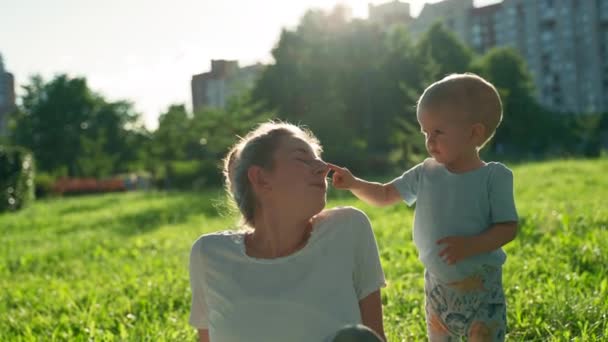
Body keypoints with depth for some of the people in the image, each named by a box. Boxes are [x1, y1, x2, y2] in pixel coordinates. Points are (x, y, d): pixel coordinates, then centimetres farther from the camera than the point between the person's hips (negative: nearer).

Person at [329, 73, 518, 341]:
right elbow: (385, 195, 7)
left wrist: (470, 246, -30)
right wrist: (353, 183, -9)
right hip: (437, 286, 5)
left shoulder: (494, 177, -14)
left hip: (480, 289, -4)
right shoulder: (426, 173, -2)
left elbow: (508, 227, -16)